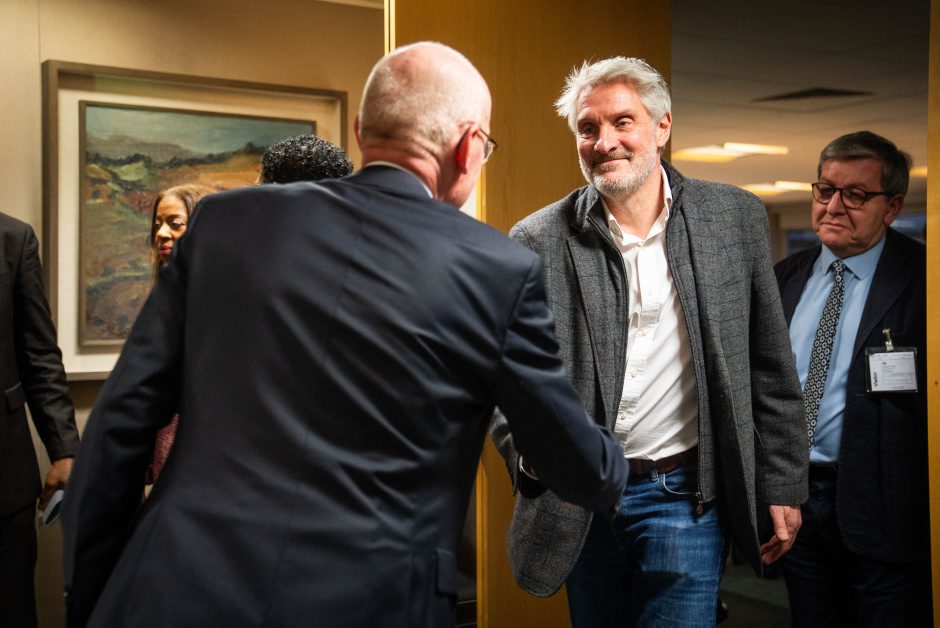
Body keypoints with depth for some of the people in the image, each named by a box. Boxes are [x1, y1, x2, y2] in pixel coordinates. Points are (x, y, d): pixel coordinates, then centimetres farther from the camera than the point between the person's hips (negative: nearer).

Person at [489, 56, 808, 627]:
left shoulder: (735, 218, -1)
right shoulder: (539, 241, -5)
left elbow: (771, 368, 3)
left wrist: (782, 486, 3)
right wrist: (532, 452, -23)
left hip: (685, 494, -1)